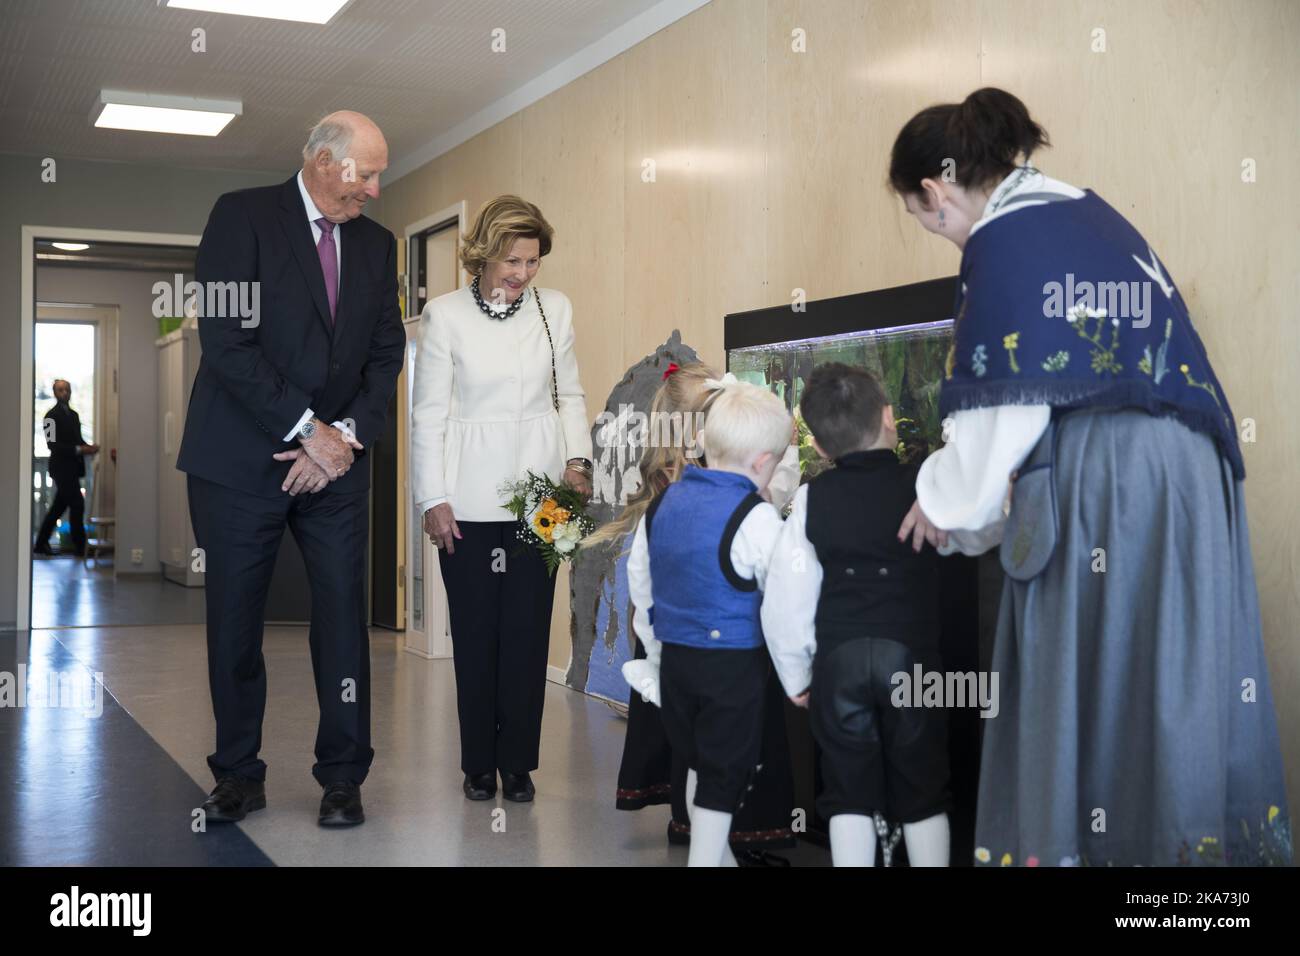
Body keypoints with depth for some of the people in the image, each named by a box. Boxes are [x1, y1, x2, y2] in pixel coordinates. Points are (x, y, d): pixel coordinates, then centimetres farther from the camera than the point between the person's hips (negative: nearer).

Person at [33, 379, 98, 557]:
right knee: (77, 504, -8)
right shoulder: (52, 415, -9)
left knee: (58, 507, 11)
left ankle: (41, 544, 18)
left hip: (72, 468, 8)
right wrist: (80, 449, -22)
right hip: (61, 467, -8)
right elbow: (52, 444, -17)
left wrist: (89, 447, -1)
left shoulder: (74, 414, 16)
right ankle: (80, 546, -1)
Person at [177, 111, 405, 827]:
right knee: (233, 622, 4)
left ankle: (343, 776, 11)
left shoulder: (377, 244, 12)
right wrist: (305, 428, -14)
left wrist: (347, 434, -6)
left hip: (336, 462, 4)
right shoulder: (242, 216, -3)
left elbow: (386, 354, 10)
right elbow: (224, 340, -13)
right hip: (242, 458, -3)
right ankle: (239, 776, 18)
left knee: (343, 615, 0)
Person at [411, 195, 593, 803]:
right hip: (469, 499, -2)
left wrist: (576, 459, 1)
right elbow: (428, 412, 0)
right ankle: (478, 764, 16)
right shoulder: (445, 315, -1)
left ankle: (517, 763, 14)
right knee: (475, 633, 4)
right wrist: (434, 498, -4)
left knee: (528, 631, 2)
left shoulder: (554, 308, 7)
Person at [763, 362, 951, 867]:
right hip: (912, 653, 0)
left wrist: (796, 674, 11)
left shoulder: (811, 498, 0)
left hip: (838, 658, 1)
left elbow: (786, 593, 0)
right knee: (921, 791, 11)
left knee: (849, 793, 9)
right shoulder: (925, 484, -4)